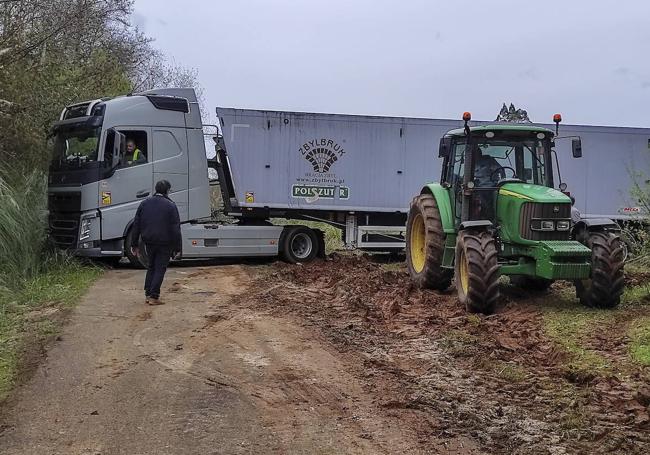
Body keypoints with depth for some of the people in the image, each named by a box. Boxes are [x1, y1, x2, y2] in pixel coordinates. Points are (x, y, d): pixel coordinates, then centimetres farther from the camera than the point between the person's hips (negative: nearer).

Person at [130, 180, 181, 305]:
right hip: (165, 243, -4)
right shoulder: (170, 206, -7)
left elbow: (136, 225, 7)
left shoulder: (145, 203, 6)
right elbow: (176, 229, -10)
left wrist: (135, 245, 12)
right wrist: (177, 248, -5)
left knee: (151, 267, 18)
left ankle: (148, 295, 16)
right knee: (160, 269, 2)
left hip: (149, 242, 4)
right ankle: (154, 297, -2)